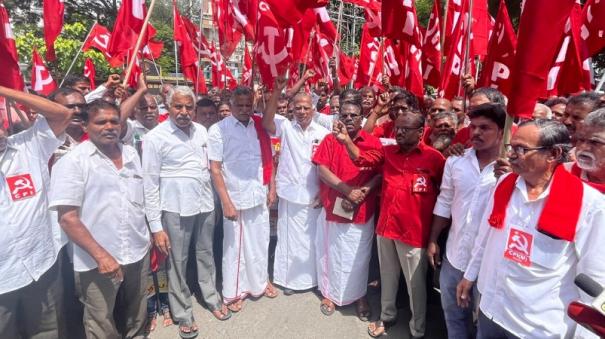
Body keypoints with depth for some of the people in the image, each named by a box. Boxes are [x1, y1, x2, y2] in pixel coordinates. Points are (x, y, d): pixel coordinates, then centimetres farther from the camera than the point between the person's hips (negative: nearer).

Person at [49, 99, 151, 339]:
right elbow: (67, 217, -16)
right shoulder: (72, 161, -11)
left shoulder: (131, 154, 6)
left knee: (136, 319, 22)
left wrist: (151, 235, 13)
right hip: (97, 261, -4)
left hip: (138, 253, 5)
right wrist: (101, 255, -19)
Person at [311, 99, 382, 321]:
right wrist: (346, 190, -18)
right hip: (333, 207, 0)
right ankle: (330, 293, 31)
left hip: (363, 210, 0)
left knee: (359, 256, 11)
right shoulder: (330, 140, 1)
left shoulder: (373, 142, 1)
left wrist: (364, 190, -19)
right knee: (332, 253, 12)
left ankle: (360, 295, 30)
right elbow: (322, 169, -8)